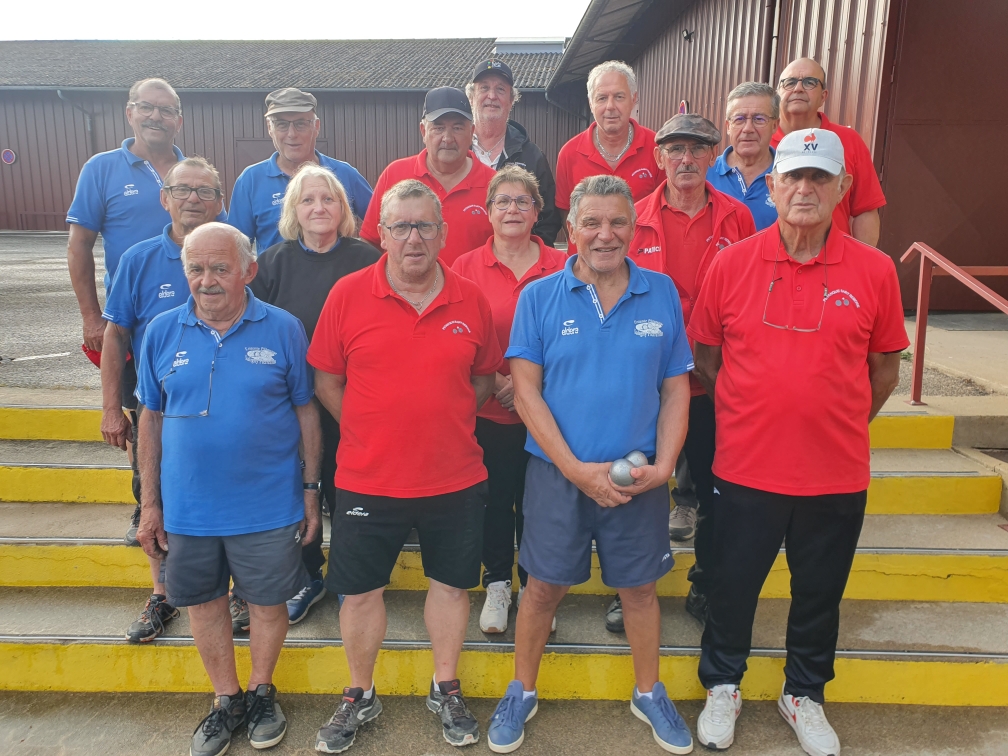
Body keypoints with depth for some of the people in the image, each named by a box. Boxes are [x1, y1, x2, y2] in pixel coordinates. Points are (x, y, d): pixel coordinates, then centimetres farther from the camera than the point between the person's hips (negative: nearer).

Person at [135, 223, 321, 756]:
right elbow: (152, 419, 5)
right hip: (187, 508, 3)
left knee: (268, 601, 12)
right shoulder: (162, 331, -1)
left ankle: (261, 692, 38)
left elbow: (306, 413, -2)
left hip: (268, 507, -2)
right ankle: (226, 700, 38)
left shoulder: (283, 330, -8)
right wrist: (150, 503, 6)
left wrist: (310, 491, -1)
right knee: (203, 603, 16)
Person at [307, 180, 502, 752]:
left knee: (452, 583, 15)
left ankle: (447, 691, 38)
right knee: (360, 591, 12)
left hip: (455, 479, 1)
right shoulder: (348, 294, -6)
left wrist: (446, 424, 0)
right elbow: (327, 379, 1)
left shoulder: (471, 300, -2)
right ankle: (361, 697, 36)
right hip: (367, 480, -1)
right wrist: (369, 433, -3)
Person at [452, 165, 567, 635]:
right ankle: (497, 585, 31)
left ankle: (533, 587, 30)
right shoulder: (466, 268, 0)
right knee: (494, 498, 10)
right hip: (486, 411, 0)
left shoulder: (561, 268, 0)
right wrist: (495, 380, -11)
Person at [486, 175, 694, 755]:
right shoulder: (540, 297, -5)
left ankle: (649, 693, 39)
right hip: (558, 472, -1)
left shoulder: (662, 293, 0)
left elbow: (676, 389, 3)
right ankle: (522, 693, 35)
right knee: (544, 586, 12)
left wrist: (663, 465, -8)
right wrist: (577, 469, -14)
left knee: (640, 587, 16)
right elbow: (526, 390, -8)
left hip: (641, 477, 2)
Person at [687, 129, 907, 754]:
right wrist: (747, 418, 5)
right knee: (735, 584, 15)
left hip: (836, 474, 1)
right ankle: (723, 685, 40)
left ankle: (805, 694, 43)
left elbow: (885, 370, 6)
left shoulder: (875, 271, -4)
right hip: (746, 467, -1)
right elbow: (705, 357, 4)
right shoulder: (731, 263, -5)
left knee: (820, 592, 18)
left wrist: (838, 425, 5)